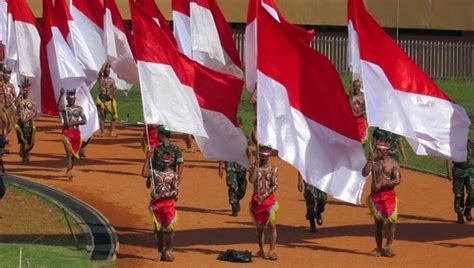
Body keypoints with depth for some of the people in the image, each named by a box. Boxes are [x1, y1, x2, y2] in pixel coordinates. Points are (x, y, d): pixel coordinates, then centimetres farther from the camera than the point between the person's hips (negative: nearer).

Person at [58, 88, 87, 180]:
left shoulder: (79, 109, 5)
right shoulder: (64, 108, -1)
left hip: (76, 132, 3)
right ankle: (70, 172, -16)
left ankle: (69, 170, 28)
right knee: (69, 152, -13)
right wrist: (61, 95, -27)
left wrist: (74, 123, -14)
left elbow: (84, 121, -1)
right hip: (66, 132, -3)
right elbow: (59, 108, -27)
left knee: (74, 152, 11)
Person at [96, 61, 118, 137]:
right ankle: (102, 132, 4)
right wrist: (106, 63, -9)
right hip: (101, 99, -2)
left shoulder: (111, 80, 8)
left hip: (109, 99, 2)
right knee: (102, 116, 3)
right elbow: (101, 71, -16)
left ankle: (112, 131, 3)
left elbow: (115, 88, -1)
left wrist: (112, 95, -14)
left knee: (114, 115, -2)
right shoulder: (100, 78, 2)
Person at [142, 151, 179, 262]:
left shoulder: (173, 175, 1)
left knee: (170, 227, -6)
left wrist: (162, 195, -17)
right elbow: (144, 174, -18)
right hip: (156, 203, 1)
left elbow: (175, 191, -6)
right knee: (158, 228, 7)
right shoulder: (154, 170, 2)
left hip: (169, 202, -1)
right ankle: (161, 252, 15)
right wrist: (148, 159, -18)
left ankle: (168, 252, 1)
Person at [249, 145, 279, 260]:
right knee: (259, 227, 9)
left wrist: (265, 195, -19)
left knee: (272, 225, -13)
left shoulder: (272, 170, 2)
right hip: (256, 199, 2)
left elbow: (275, 185, -6)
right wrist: (256, 166, -14)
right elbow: (252, 180, -15)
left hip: (269, 199, -1)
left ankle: (272, 251, -15)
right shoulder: (254, 168, 4)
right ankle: (261, 251, 20)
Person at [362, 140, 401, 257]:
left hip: (389, 195, -3)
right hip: (375, 195, 3)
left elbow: (397, 180, -10)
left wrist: (382, 185, -19)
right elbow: (364, 173, -5)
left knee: (390, 221, -7)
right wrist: (369, 161, -14)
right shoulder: (373, 162, 8)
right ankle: (379, 248, 12)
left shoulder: (393, 163, -1)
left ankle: (388, 247, -5)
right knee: (378, 222, 6)